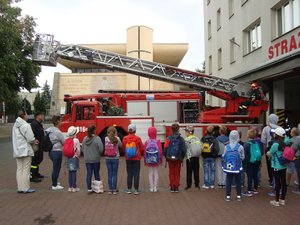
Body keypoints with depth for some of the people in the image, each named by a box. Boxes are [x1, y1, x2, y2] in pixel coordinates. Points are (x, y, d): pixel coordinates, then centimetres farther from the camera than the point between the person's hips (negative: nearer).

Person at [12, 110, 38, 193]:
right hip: (25, 150, -7)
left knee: (19, 169, 11)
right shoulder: (26, 125, -16)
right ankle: (26, 188, 5)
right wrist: (35, 141, 4)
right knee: (26, 170, 0)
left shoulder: (15, 125, 9)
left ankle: (20, 188, 17)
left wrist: (33, 140, 10)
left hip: (17, 150, 7)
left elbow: (17, 137, 13)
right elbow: (30, 139, -18)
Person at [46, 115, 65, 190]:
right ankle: (54, 186, 9)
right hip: (57, 151, -9)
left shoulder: (49, 130, 7)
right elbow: (64, 142, -11)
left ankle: (55, 182, 35)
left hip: (51, 151, 9)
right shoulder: (58, 132, -18)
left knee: (56, 167, 22)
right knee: (56, 168, 1)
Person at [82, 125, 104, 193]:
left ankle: (89, 188, 8)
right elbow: (101, 149, -14)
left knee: (89, 174, 7)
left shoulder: (85, 139, 2)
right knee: (96, 174, 8)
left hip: (87, 160, 4)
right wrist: (98, 154, 6)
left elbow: (83, 149, 8)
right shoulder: (97, 138, -14)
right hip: (95, 159, -4)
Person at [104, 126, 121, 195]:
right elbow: (120, 146, 5)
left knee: (109, 174, 9)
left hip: (108, 158, 2)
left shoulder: (106, 139, -4)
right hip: (115, 158, -2)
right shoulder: (117, 139, -9)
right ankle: (114, 189, 9)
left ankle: (110, 189, 13)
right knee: (115, 174, 5)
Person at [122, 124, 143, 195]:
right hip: (136, 158, -2)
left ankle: (129, 189, 16)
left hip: (128, 159, 2)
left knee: (129, 174, 12)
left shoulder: (125, 138, -7)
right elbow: (141, 148, -2)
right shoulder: (138, 138, -13)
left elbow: (123, 148, 4)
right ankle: (136, 190, 7)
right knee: (136, 174, 5)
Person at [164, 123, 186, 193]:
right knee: (177, 173, 10)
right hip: (178, 159, 0)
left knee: (171, 173, 9)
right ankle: (176, 187, 11)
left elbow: (165, 148, -8)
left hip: (170, 158, 0)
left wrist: (166, 157, 5)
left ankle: (172, 187, 11)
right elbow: (184, 149, -5)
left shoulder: (168, 139, -7)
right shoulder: (181, 139, -6)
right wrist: (182, 157, 9)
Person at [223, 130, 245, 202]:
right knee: (238, 182, 14)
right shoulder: (240, 147, -14)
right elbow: (242, 157, -4)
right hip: (238, 168, -1)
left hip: (228, 167, 1)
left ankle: (228, 196, 13)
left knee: (228, 182, 10)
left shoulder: (226, 147, -11)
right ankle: (239, 196, 20)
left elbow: (223, 156, -3)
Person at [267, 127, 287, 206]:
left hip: (277, 167, -7)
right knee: (283, 182, 12)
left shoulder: (275, 144, -17)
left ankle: (276, 201, 10)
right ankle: (282, 200, 23)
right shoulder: (285, 143, 3)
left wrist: (268, 153, 13)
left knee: (277, 183, 1)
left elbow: (270, 154, -7)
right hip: (284, 166, 7)